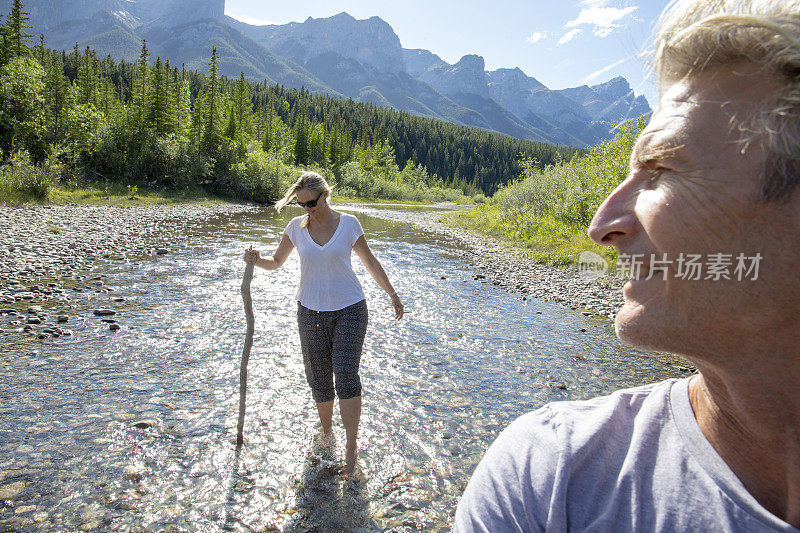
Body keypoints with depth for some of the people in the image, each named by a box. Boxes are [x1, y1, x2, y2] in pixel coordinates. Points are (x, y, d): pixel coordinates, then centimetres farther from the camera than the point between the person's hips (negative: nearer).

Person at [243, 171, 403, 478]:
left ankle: (351, 448, 2)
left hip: (349, 309, -2)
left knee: (346, 377, -10)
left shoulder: (348, 223, -3)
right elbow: (276, 262, 9)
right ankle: (326, 430, 33)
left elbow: (370, 262, 7)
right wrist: (257, 260, -13)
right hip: (311, 311, 3)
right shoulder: (297, 226, 1)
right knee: (318, 378, 8)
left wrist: (392, 294, 9)